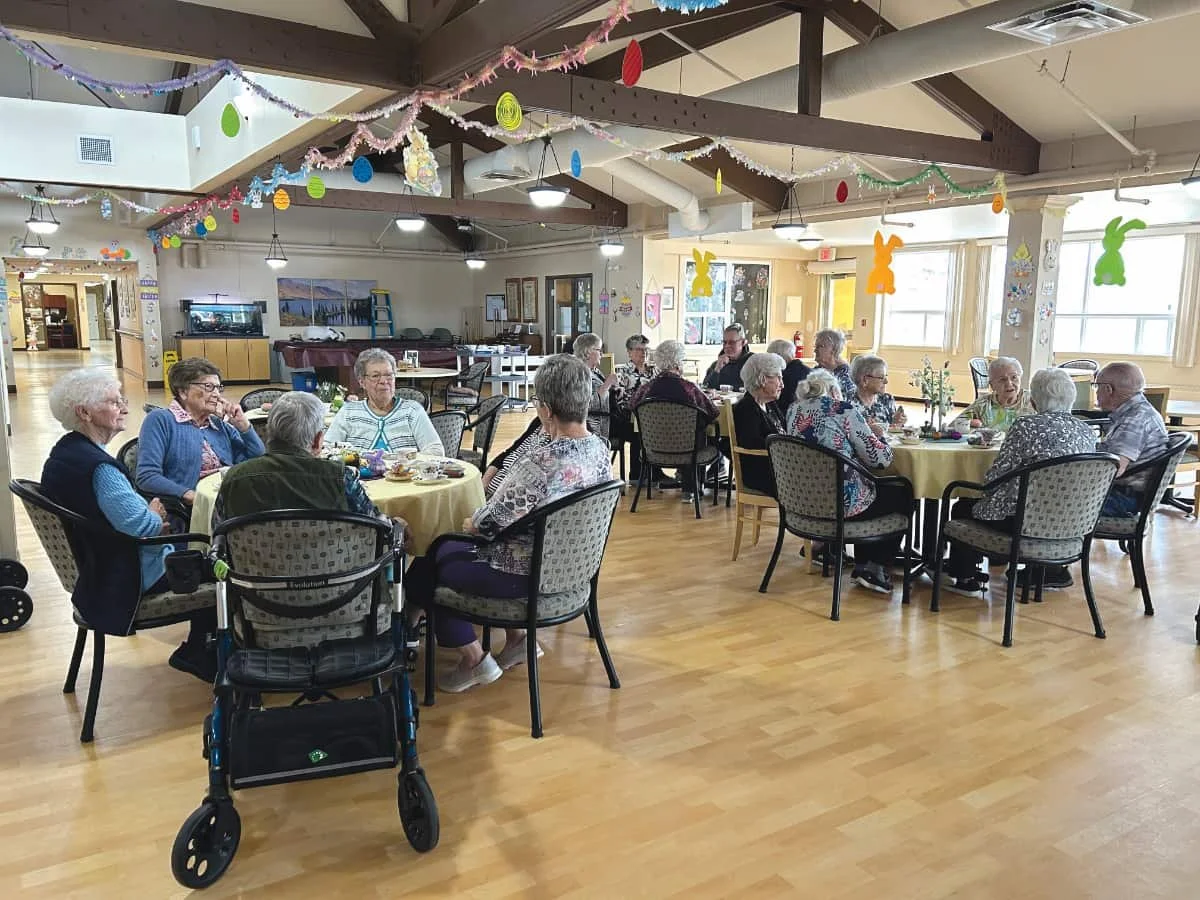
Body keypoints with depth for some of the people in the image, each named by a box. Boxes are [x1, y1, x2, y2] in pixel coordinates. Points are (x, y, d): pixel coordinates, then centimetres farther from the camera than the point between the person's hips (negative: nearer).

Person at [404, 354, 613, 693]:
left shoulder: (542, 461, -31)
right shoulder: (600, 448, -5)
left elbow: (490, 522, -21)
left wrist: (471, 522, 1)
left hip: (528, 576, -8)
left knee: (424, 568, 13)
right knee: (450, 546, 27)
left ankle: (473, 657, 19)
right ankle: (516, 638, 27)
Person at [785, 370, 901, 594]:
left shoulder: (793, 410, 6)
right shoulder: (843, 410, -11)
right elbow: (879, 458, -8)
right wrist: (878, 437, 12)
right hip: (841, 502, -7)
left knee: (874, 488, 32)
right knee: (902, 495, 17)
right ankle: (875, 568, 11)